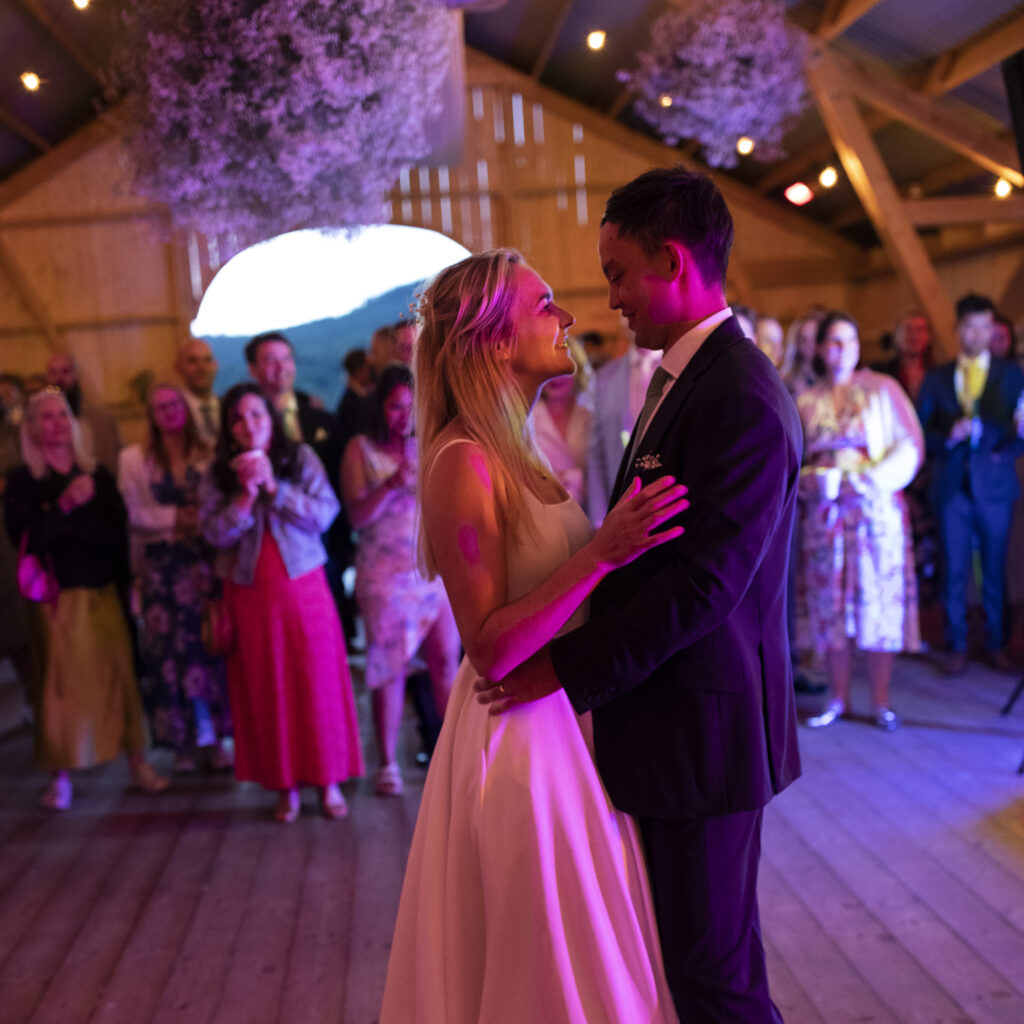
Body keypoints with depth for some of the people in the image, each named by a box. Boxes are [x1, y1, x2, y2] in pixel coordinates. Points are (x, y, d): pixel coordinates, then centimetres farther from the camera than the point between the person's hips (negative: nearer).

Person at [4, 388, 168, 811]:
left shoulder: (96, 475, 10)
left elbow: (117, 532, -2)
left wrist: (69, 522, -12)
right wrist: (65, 506, -18)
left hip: (104, 593, 3)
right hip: (58, 598, -2)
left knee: (119, 676, 4)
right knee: (61, 683, -1)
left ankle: (137, 763, 13)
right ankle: (61, 777, 8)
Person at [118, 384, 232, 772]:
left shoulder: (208, 456, 8)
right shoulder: (133, 459, 7)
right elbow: (133, 514, -1)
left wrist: (201, 519, -17)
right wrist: (175, 518, -10)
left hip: (205, 561, 0)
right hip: (160, 563, 0)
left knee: (210, 643, -2)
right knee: (170, 648, 1)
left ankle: (214, 737, 9)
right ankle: (183, 740, 12)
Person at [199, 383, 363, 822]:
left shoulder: (301, 458, 1)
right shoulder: (218, 474, 4)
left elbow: (324, 514, -9)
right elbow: (214, 532, -6)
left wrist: (274, 486, -15)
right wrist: (246, 494, -16)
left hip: (303, 585, -1)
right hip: (249, 592, 1)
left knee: (318, 683, 1)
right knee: (265, 690, 4)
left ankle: (329, 782, 13)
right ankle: (285, 786, 15)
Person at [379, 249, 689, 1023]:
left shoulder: (512, 449, 6)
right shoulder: (465, 464, -21)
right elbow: (491, 648, -24)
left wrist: (623, 533, 4)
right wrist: (604, 552, -29)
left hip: (560, 722, 9)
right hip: (523, 738, -9)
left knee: (567, 949, 24)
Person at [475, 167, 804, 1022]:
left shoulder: (741, 399, -22)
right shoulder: (681, 376, 10)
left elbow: (704, 582, -25)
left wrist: (568, 668, -19)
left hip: (704, 726, -9)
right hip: (667, 717, 10)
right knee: (688, 948, 22)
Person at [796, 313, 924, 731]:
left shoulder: (883, 389, 3)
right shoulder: (806, 402, 10)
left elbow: (910, 445, -2)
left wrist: (877, 477, -16)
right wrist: (806, 479, -8)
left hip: (876, 508, -2)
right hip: (823, 512, 2)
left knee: (879, 600, -2)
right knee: (830, 603, 3)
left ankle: (881, 701, 7)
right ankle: (839, 698, 14)